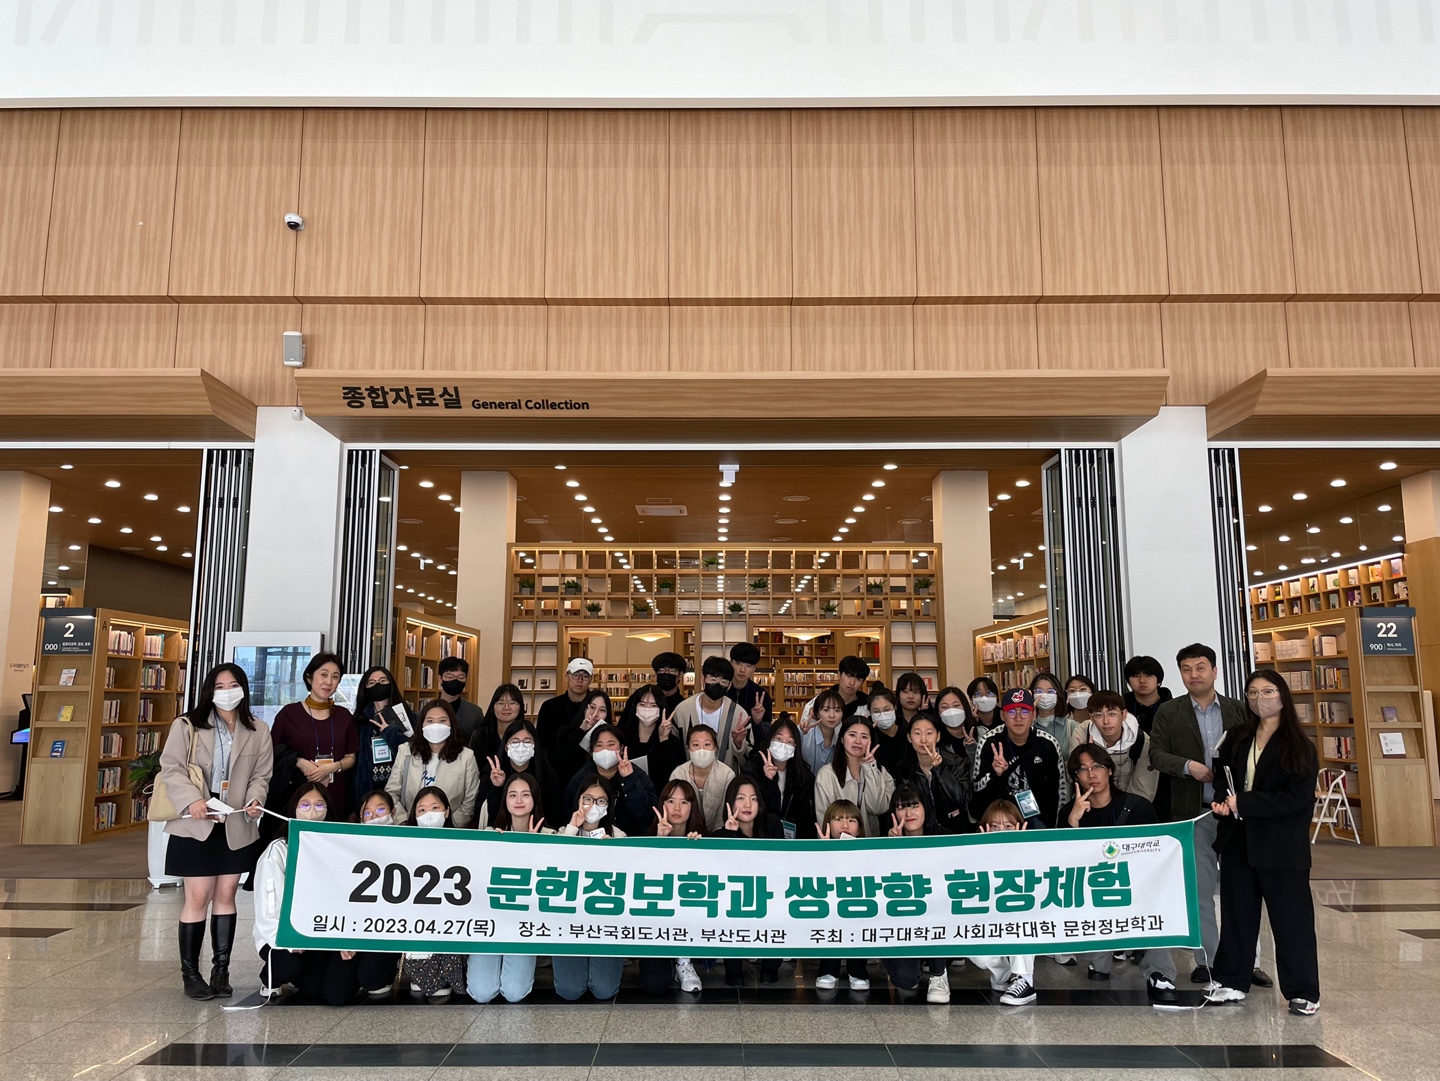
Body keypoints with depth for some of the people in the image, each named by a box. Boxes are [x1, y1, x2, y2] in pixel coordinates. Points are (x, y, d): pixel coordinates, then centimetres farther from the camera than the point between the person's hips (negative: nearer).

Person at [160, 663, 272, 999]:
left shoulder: (257, 732, 6)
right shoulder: (187, 726, -2)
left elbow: (262, 774, 8)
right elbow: (171, 768, -6)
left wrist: (255, 799, -11)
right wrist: (192, 799, -19)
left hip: (237, 827, 3)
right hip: (195, 826, -3)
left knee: (226, 896, 10)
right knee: (198, 898, -1)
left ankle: (221, 970, 18)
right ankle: (190, 973, 13)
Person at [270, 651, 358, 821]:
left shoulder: (344, 716, 8)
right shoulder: (289, 713, 0)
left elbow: (351, 758, 11)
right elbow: (273, 753, 3)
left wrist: (333, 767, -9)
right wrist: (298, 762, -13)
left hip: (335, 796, 2)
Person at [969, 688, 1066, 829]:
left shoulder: (1047, 744, -6)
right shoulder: (990, 743, -11)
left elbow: (1058, 787, 6)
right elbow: (977, 788, -10)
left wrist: (1050, 823, 7)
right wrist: (995, 774, -29)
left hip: (1036, 815, 2)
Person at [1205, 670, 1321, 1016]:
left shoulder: (1299, 746, -8)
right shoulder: (1236, 740, 9)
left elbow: (1297, 798, -16)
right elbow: (1222, 778, 13)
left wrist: (1243, 803, -19)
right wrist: (1222, 801, -9)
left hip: (1281, 846, -5)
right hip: (1238, 841, 5)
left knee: (1291, 917, 4)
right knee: (1236, 913, 12)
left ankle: (1303, 991, 17)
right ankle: (1233, 982, 23)